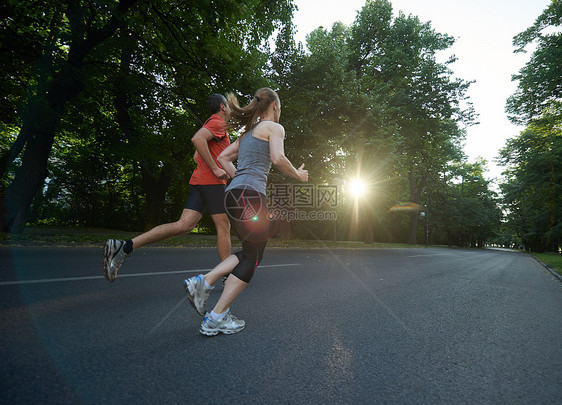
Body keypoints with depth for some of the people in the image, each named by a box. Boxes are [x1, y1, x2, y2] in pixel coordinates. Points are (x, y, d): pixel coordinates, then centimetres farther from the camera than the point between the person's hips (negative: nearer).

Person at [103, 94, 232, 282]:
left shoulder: (210, 125, 27)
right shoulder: (218, 122, -4)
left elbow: (197, 157, 32)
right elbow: (197, 139, -24)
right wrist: (215, 169, -21)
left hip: (198, 181, 9)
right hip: (212, 182, -8)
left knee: (183, 225, -4)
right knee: (224, 226, 0)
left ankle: (124, 247, -11)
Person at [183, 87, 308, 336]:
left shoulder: (249, 132, 27)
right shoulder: (274, 127, 3)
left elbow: (223, 158, 26)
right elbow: (278, 159, -14)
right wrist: (297, 175, 2)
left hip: (234, 194, 9)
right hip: (250, 195, -9)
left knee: (250, 252, 17)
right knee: (252, 257, -1)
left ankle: (203, 282, 7)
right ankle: (217, 318, 1)